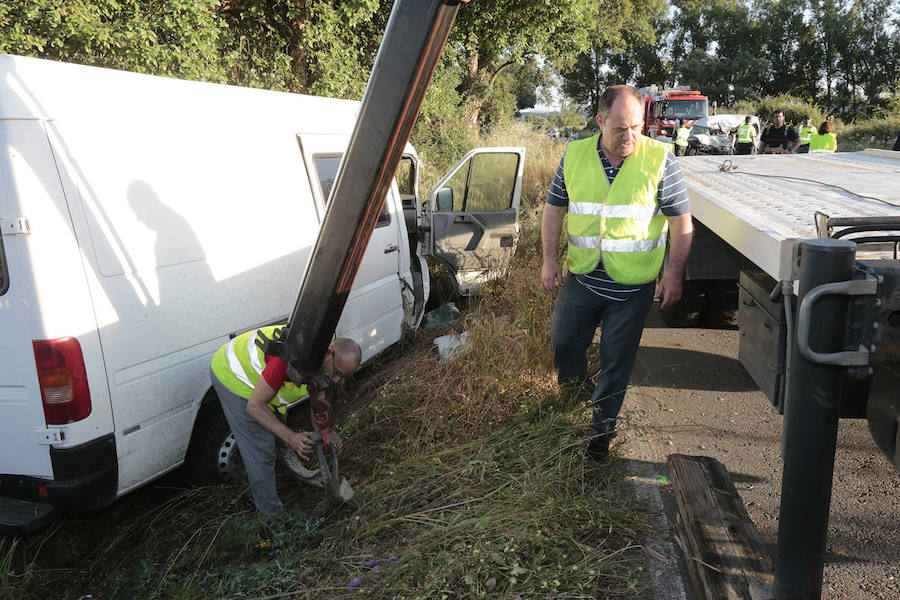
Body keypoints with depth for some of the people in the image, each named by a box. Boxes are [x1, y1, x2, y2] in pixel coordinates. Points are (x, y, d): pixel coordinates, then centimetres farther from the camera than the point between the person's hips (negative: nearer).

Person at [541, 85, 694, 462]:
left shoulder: (659, 159, -8)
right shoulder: (574, 155, 0)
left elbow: (681, 222, -3)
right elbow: (554, 208, 9)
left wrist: (674, 274, -7)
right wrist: (549, 259, 3)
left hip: (633, 286, -3)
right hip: (580, 278, 3)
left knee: (616, 363, 8)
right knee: (563, 346, 12)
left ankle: (600, 431, 26)